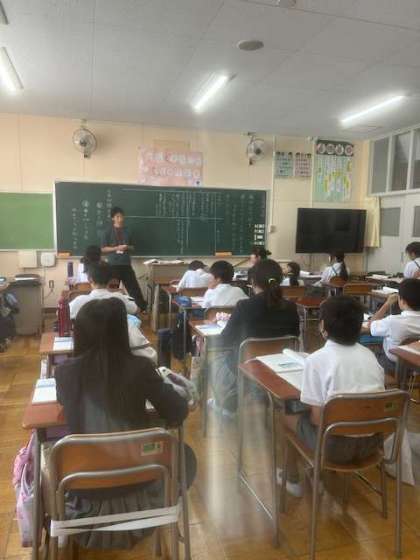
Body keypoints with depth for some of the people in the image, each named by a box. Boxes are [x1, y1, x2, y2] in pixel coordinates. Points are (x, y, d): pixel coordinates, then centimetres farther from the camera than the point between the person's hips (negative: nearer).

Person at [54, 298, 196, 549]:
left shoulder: (65, 371, -12)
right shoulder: (140, 367, -15)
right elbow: (179, 413, -7)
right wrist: (161, 384, 10)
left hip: (85, 494, 1)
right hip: (137, 487, -1)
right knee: (185, 457, 28)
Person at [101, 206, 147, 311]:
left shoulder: (127, 231, 10)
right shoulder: (108, 232, -1)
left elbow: (132, 247, 17)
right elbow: (103, 249, -3)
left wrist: (127, 247, -6)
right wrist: (117, 248, -15)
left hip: (126, 264, 3)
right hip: (113, 265, -3)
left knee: (134, 287, 3)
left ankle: (143, 309, 8)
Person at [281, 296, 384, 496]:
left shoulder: (316, 359, -16)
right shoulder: (369, 355, 0)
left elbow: (318, 418, -15)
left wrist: (308, 415, 6)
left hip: (337, 446, -5)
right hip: (372, 441, 6)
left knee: (289, 417, 20)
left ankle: (292, 480, 36)